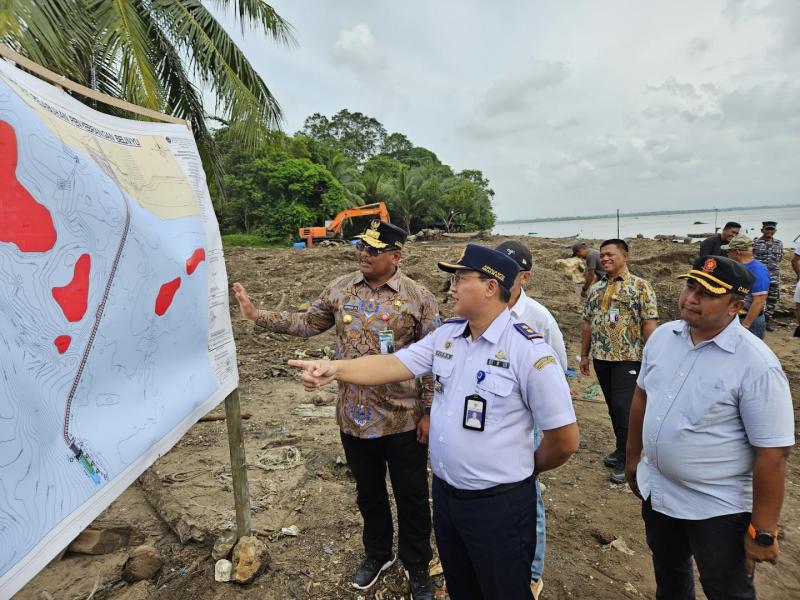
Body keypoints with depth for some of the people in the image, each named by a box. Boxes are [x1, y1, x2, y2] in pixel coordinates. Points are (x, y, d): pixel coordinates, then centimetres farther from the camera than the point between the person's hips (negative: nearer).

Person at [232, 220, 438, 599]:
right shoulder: (340, 289, 0)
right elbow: (306, 323, 9)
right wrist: (257, 316, 1)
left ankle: (417, 566, 39)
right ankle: (377, 553, 48)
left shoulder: (419, 297, -11)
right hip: (354, 417, 3)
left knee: (411, 496, 14)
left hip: (404, 419, -3)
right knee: (368, 492, 22)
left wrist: (429, 411, -8)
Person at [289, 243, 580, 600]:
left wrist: (526, 469, 2)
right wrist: (335, 368, -20)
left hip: (499, 503, -6)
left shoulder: (529, 351, -21)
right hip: (444, 493, 6)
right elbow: (392, 365, -5)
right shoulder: (446, 335, -1)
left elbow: (565, 439, -15)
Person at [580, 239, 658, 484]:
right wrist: (584, 354, 14)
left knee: (623, 407, -5)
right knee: (613, 406, 14)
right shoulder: (595, 288, 11)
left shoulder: (640, 286, -6)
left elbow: (649, 324, -9)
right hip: (601, 357, 6)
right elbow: (588, 323, 14)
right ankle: (623, 448, 30)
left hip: (628, 358, -6)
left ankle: (625, 459, 9)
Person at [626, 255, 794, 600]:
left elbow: (772, 454, -20)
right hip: (656, 491, 5)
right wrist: (632, 456, 12)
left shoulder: (756, 365, -24)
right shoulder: (663, 336, -6)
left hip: (718, 508, -5)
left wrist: (763, 532, -15)